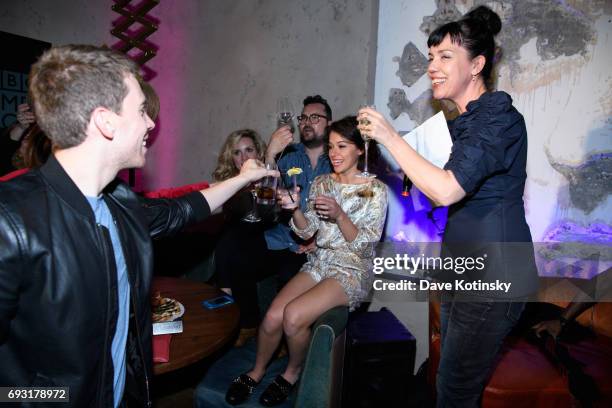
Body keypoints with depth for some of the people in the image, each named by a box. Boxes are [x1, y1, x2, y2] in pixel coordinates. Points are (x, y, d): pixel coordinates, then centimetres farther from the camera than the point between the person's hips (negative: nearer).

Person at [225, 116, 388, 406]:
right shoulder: (321, 183, 8)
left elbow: (365, 245, -11)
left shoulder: (375, 190, -6)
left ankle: (293, 373, 6)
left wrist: (339, 215, -26)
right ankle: (256, 372, 13)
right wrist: (294, 208, -16)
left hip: (352, 271, -4)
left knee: (293, 316, -25)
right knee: (272, 317, -17)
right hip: (318, 263, 4)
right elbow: (307, 231, 4)